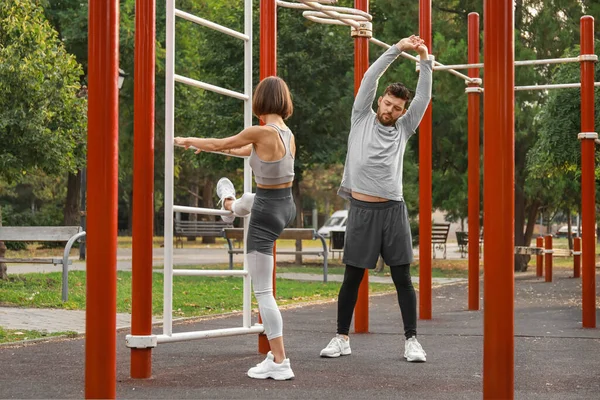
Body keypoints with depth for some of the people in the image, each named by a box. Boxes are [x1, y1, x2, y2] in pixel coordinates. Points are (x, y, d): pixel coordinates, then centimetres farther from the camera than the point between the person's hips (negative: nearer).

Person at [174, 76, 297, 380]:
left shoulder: (262, 132, -23)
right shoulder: (288, 134, 1)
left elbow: (220, 144, -8)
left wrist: (188, 141, 12)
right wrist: (210, 147, 33)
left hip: (267, 213, -8)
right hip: (286, 205, 8)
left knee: (262, 291, -2)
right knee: (249, 202, 43)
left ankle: (279, 363, -1)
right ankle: (231, 203, 81)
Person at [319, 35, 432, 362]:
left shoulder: (403, 129, 10)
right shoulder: (362, 119, 7)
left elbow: (424, 97, 5)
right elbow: (370, 79, -1)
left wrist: (424, 60, 0)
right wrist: (397, 49, -3)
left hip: (393, 210, 1)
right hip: (362, 209, -1)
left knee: (402, 277, 1)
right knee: (352, 277, 6)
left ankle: (411, 340, 6)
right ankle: (342, 338, 15)